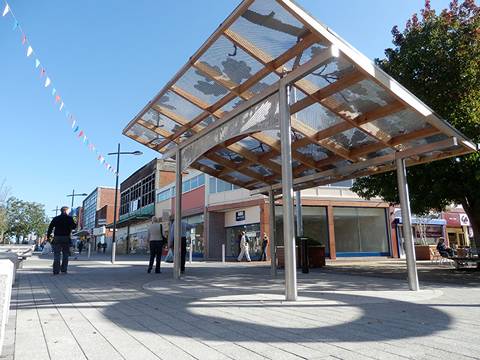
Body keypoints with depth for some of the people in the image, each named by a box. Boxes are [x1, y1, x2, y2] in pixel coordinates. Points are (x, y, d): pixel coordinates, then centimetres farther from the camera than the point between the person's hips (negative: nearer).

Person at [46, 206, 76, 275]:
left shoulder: (55, 218, 9)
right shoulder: (69, 218, 1)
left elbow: (50, 227, 6)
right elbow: (73, 227, 3)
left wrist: (48, 236, 9)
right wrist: (76, 224, 22)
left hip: (57, 238, 2)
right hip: (66, 238, -2)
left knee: (56, 255, 3)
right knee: (65, 255, 7)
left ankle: (56, 270, -3)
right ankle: (64, 269, 4)